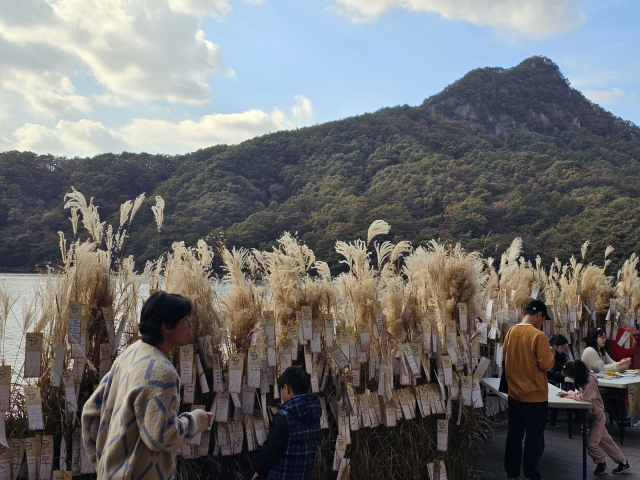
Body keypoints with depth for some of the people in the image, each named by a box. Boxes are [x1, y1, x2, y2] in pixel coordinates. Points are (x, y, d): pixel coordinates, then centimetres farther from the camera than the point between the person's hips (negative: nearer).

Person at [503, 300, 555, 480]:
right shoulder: (538, 336, -18)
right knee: (534, 438, 5)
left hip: (514, 394, 6)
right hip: (535, 396, -6)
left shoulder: (511, 332, 2)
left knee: (514, 434, 15)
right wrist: (550, 354, 1)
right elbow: (547, 364, -17)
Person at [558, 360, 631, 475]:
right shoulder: (583, 380, 3)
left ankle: (600, 463, 17)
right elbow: (578, 392, 16)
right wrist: (567, 393, 0)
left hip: (597, 416, -9)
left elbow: (583, 397, -33)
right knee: (606, 441, 14)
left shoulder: (590, 380, -25)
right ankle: (623, 463, 23)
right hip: (591, 416, 9)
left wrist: (571, 396, -17)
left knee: (591, 443, -4)